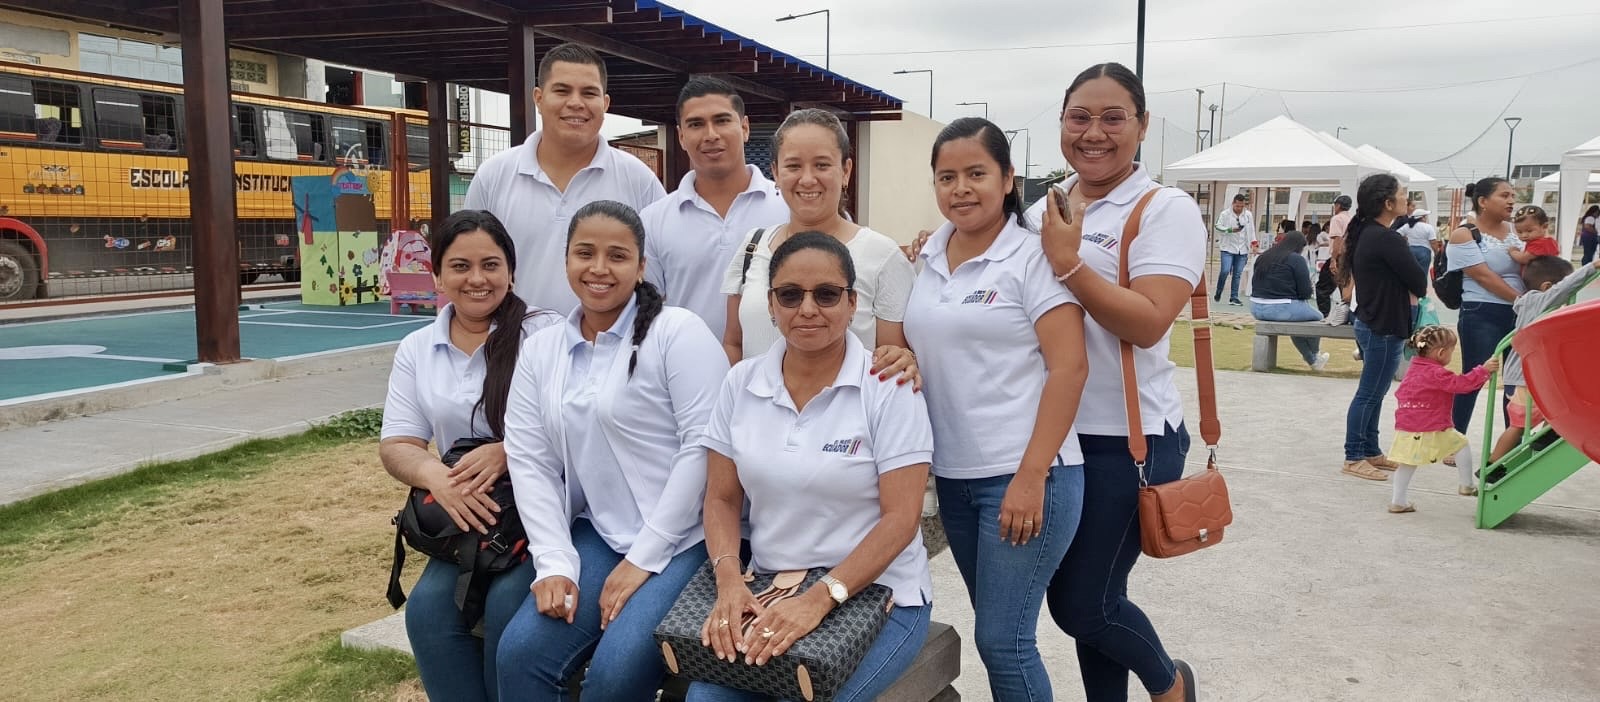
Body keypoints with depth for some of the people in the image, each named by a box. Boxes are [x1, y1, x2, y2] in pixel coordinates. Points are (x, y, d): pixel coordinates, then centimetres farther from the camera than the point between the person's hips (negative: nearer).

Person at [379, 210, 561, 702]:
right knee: (427, 607, -20)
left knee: (506, 604, -26)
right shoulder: (416, 349, 9)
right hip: (467, 518, 4)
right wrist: (436, 476, -16)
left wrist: (508, 451, -22)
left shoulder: (543, 333, -6)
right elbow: (396, 446, 6)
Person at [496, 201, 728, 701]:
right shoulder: (540, 350, 10)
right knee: (519, 653, -12)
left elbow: (704, 446, -14)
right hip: (597, 536, 5)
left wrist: (644, 557, -14)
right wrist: (554, 563, -8)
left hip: (684, 540, -5)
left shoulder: (678, 332, -8)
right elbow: (530, 462, 4)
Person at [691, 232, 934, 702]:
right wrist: (729, 583, -13)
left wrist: (820, 599, -23)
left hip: (875, 593, -3)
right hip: (767, 590, 3)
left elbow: (901, 517, -14)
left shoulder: (889, 389, -10)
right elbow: (721, 500, 5)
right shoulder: (741, 382, 2)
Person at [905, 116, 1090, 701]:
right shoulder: (929, 257, 9)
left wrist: (1031, 476, -19)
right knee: (994, 628, 16)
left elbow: (1069, 368, -15)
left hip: (1020, 476, -6)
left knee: (1002, 638, -3)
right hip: (952, 475, 7)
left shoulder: (1033, 256, -10)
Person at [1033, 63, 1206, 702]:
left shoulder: (1167, 211, -9)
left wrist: (1068, 262, -24)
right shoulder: (1043, 211, 9)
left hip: (1128, 439, -6)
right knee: (1081, 595, 14)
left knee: (1082, 603, 2)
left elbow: (1148, 322, -21)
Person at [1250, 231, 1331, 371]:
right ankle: (1315, 354, 41)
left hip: (1256, 308, 7)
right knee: (1317, 317, 19)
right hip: (1281, 309, -7)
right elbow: (1306, 291, -11)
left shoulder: (1263, 257, 10)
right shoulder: (1296, 260, -9)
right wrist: (1305, 294, 14)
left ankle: (1313, 360, 43)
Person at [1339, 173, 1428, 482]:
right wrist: (1419, 288, 7)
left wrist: (1404, 289, 3)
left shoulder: (1365, 234, 9)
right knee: (1370, 394, -2)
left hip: (1370, 322, 10)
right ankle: (1353, 458, 5)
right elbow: (1419, 283, -15)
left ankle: (1371, 451, 24)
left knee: (1373, 393, 15)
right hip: (1384, 328, -10)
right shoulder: (1387, 239, -20)